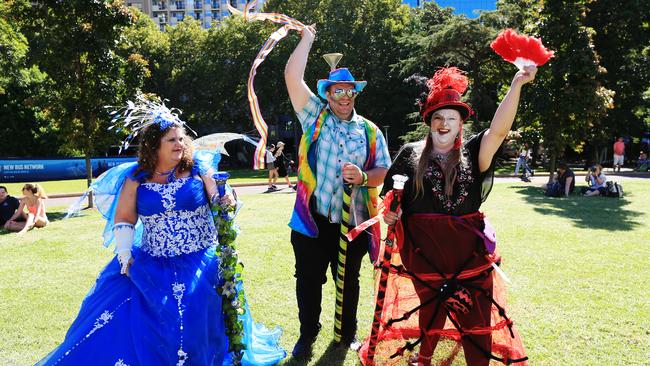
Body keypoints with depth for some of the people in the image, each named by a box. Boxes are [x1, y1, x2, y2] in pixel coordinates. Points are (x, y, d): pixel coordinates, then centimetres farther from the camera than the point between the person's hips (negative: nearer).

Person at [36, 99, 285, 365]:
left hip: (199, 263, -2)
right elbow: (124, 219, 6)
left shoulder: (198, 168, -2)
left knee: (193, 322, -11)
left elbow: (219, 201, -3)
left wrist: (225, 200, -26)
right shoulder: (136, 178, 1)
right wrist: (124, 256, -1)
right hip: (151, 264, 2)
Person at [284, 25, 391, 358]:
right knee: (309, 280, 9)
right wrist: (307, 39, 2)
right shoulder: (314, 117, 2)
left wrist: (364, 177, -16)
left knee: (349, 282, 15)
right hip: (312, 219, -1)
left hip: (353, 222, 2)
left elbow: (382, 171, 5)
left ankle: (348, 334, 35)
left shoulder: (370, 130, 7)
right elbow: (292, 76, -6)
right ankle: (307, 335, 28)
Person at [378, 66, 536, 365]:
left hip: (468, 248, 0)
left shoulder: (472, 152, 2)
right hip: (425, 249, 0)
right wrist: (388, 211, -8)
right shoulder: (411, 153, 4)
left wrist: (516, 85, -25)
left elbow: (499, 129, -15)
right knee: (431, 306, 15)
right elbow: (390, 190, 12)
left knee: (475, 313, 0)